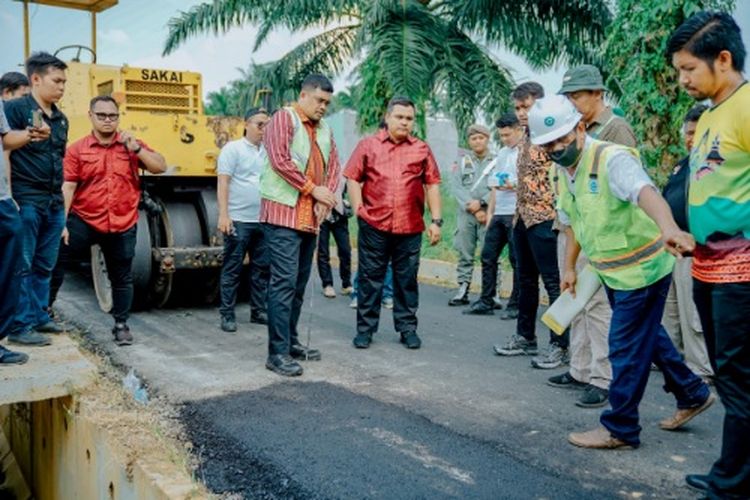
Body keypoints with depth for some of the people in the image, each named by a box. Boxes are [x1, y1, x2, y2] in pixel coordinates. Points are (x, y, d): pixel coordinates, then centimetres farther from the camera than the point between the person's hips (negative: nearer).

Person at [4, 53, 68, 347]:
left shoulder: (60, 119, 16)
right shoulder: (15, 109, -6)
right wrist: (9, 197, -17)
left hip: (54, 203, 7)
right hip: (26, 201, -7)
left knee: (45, 266, 13)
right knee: (22, 266, -3)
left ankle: (39, 316, 23)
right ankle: (20, 326, 2)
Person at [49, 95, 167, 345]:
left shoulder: (131, 144, 4)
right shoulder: (77, 149, -2)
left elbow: (161, 167, -3)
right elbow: (67, 187, -7)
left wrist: (136, 148, -15)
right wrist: (61, 223, -13)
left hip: (123, 225, 1)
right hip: (83, 221, -1)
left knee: (122, 277, 11)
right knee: (55, 261, 0)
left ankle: (121, 325, 25)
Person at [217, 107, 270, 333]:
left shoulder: (268, 152, 13)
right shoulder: (232, 148, -3)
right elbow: (222, 183, -9)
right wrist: (223, 214, -16)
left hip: (263, 220, 6)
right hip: (238, 220, -6)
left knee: (262, 268, 10)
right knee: (232, 269, 0)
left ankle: (258, 310, 20)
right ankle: (227, 314, 7)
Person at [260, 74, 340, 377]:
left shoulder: (324, 129, 17)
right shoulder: (284, 118, -4)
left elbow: (333, 167, 12)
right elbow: (279, 159, -16)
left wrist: (325, 200, -6)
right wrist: (313, 189, -14)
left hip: (311, 218, 8)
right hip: (283, 213, -8)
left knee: (299, 283, 13)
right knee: (284, 282, -10)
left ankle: (291, 342, 23)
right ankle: (277, 353, -6)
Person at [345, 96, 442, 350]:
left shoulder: (422, 149, 9)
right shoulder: (368, 145, 6)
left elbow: (432, 185, 8)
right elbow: (352, 179, 4)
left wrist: (436, 220, 2)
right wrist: (359, 211, -6)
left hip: (410, 227, 1)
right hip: (374, 225, -1)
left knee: (407, 279, 9)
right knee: (370, 277, 6)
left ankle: (407, 327, 20)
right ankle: (365, 327, 16)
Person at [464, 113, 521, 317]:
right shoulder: (502, 154, 18)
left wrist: (514, 186, -24)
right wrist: (490, 212, 17)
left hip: (517, 214, -8)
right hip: (499, 214, 8)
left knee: (517, 260, 0)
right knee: (488, 256, 8)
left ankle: (516, 305, 9)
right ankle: (486, 302, 18)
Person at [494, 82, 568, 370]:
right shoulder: (524, 139, 16)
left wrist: (557, 215, -21)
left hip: (544, 219, -9)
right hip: (523, 219, 9)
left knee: (554, 283, -3)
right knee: (527, 281, 16)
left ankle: (560, 345, 4)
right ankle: (525, 337, 27)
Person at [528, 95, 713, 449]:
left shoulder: (612, 159, -25)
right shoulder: (563, 173, 2)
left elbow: (645, 192, -46)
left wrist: (668, 229, -64)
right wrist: (569, 268, 18)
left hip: (642, 268, -9)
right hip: (612, 272, 9)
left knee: (626, 347, -1)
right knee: (647, 336, 22)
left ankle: (619, 429, 14)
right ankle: (692, 394, 41)